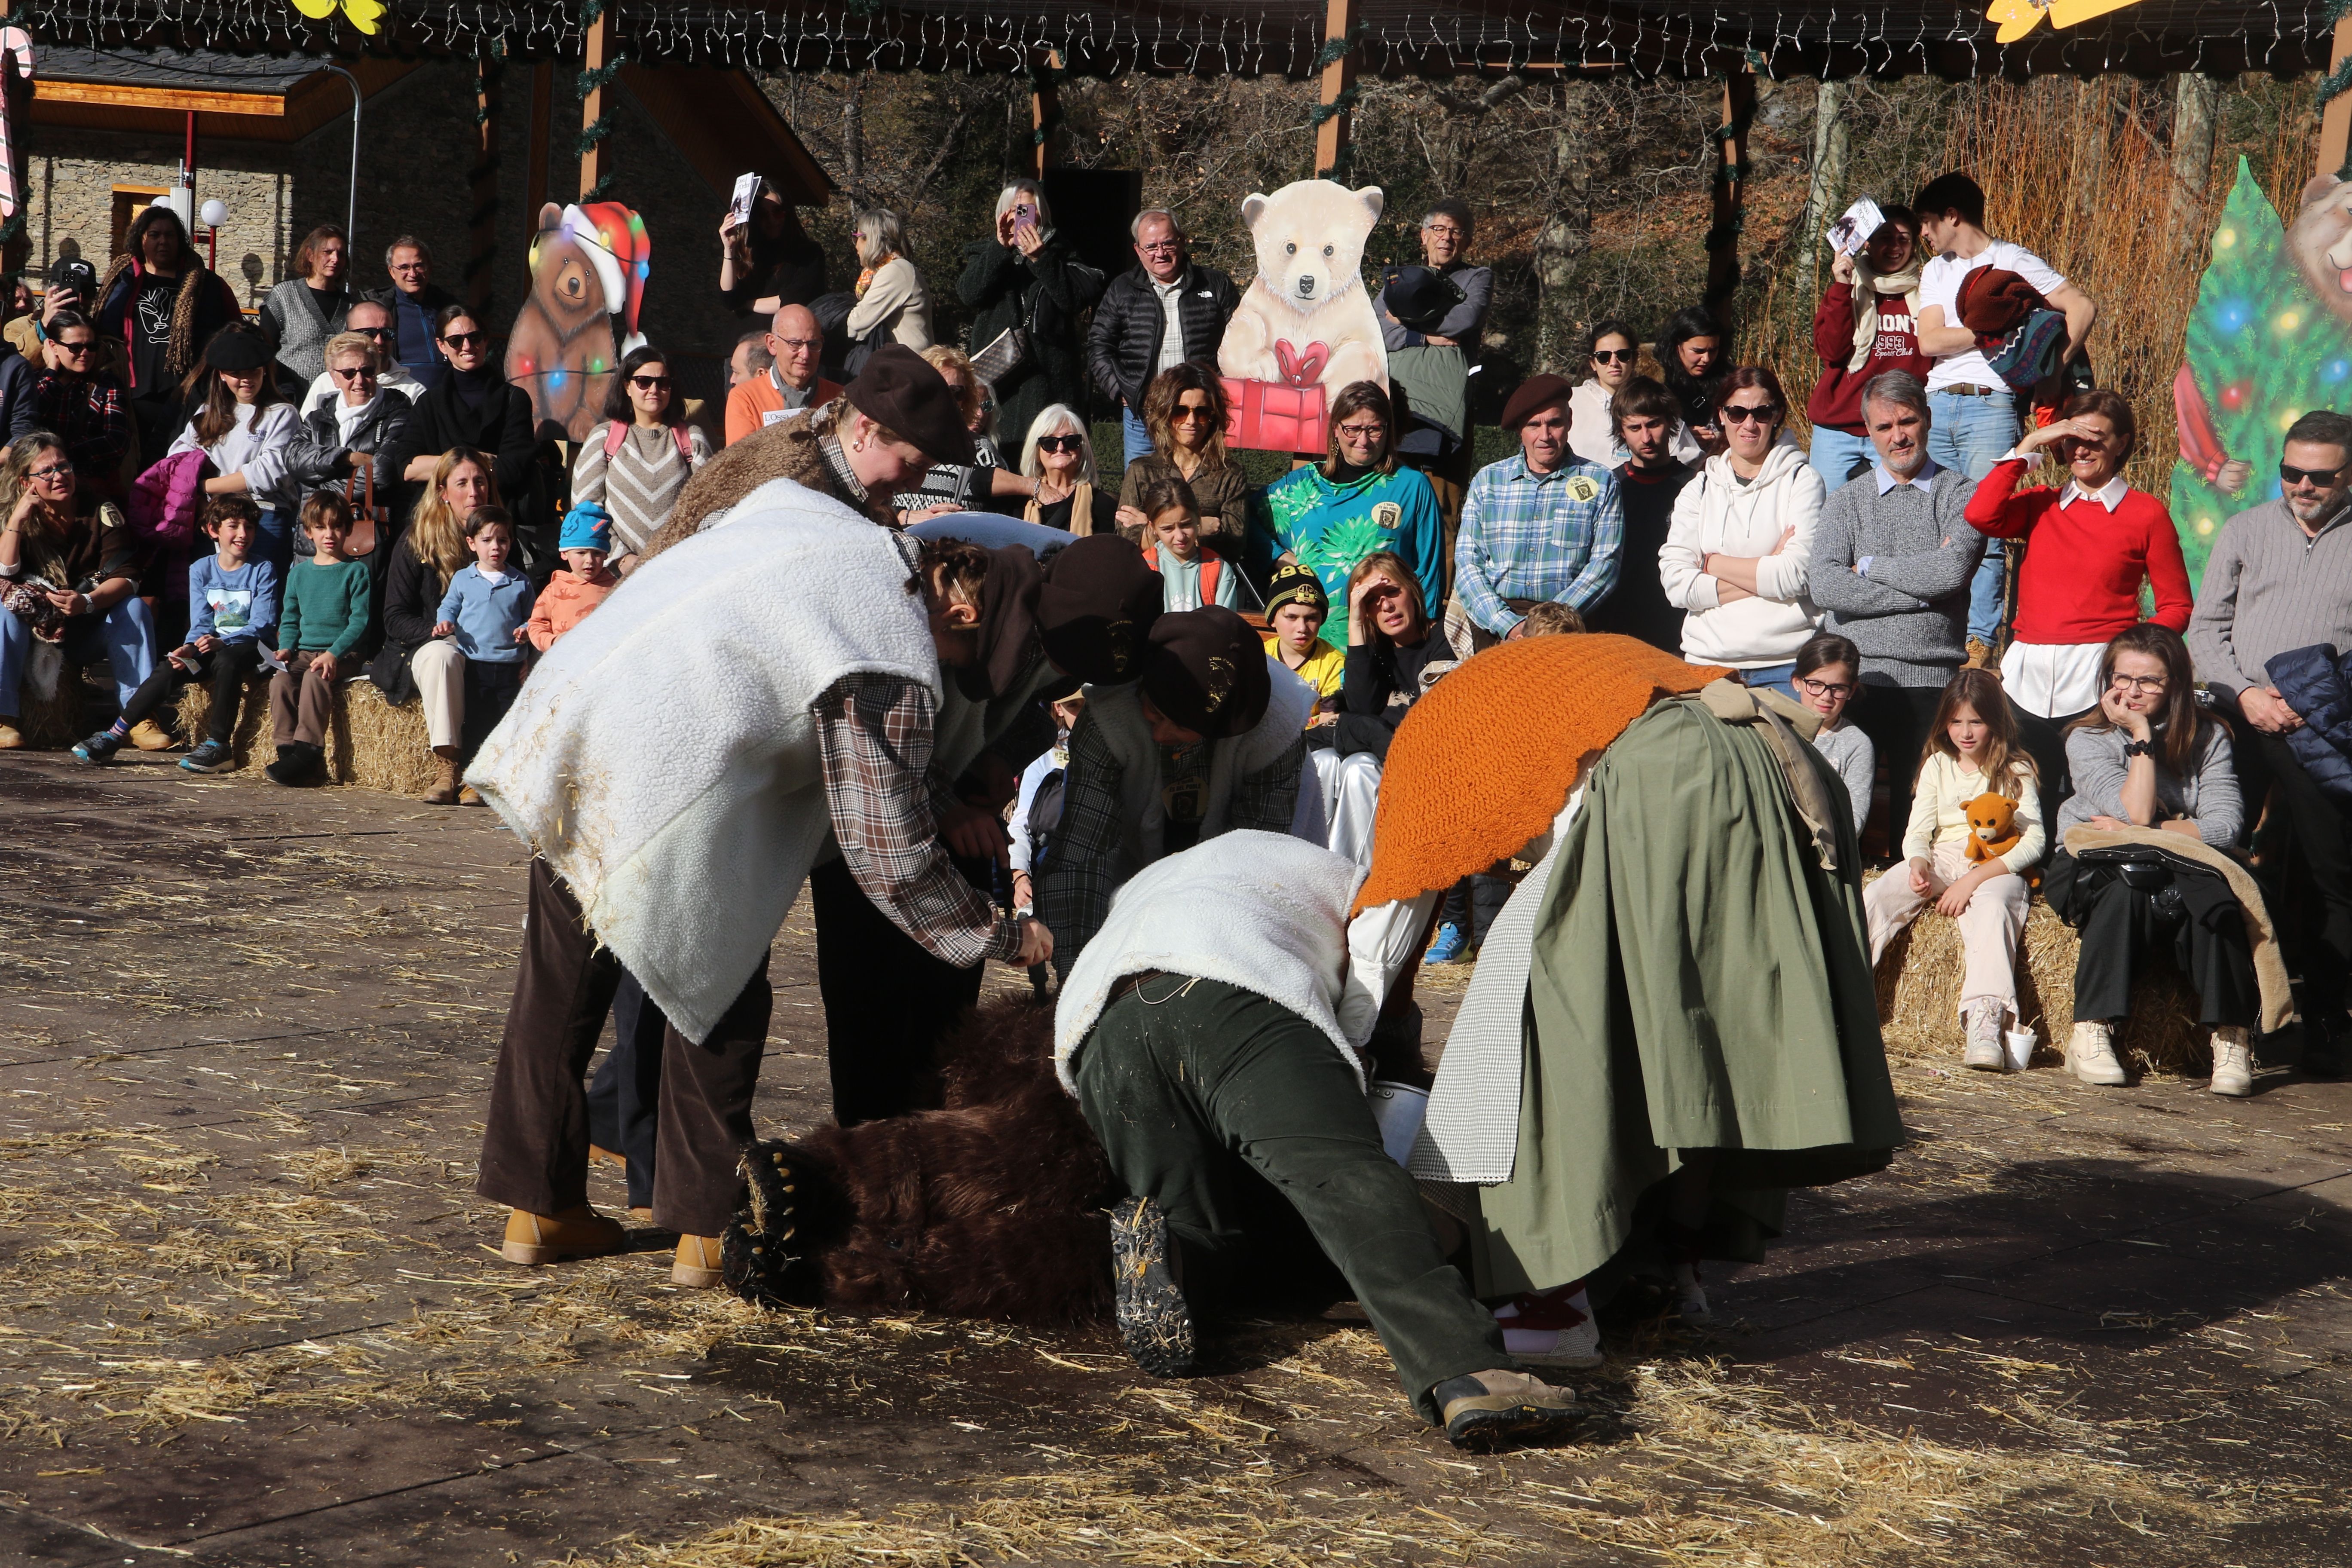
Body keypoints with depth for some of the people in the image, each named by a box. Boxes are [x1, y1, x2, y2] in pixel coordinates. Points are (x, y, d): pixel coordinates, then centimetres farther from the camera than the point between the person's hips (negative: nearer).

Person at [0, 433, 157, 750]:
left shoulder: (101, 513, -5)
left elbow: (126, 576, -15)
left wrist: (87, 602, -34)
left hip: (89, 638, 0)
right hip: (33, 636, 0)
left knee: (135, 608, -25)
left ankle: (139, 716, -29)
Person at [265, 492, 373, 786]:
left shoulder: (356, 572, 2)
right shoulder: (299, 572, 17)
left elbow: (360, 621, -5)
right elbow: (290, 619, 20)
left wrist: (333, 654, -18)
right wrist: (286, 648, -1)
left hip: (343, 655, -4)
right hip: (304, 652, 4)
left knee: (315, 678, -33)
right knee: (280, 681, -25)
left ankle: (308, 750, -34)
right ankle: (287, 749, -24)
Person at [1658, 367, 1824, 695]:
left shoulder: (1802, 481, 3)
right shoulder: (1698, 491, 11)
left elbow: (1796, 576, -10)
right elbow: (1676, 584, -2)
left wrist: (1711, 563, -2)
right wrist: (1765, 574, -8)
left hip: (1785, 664, -2)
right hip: (1708, 660, 2)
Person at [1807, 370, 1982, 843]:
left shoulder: (1959, 496, 6)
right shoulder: (1846, 501, 11)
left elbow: (1953, 571, -13)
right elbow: (1823, 586, -6)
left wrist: (1869, 566, -2)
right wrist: (1921, 589, -9)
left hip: (1931, 681, -1)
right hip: (1854, 677, 1)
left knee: (1918, 806, -1)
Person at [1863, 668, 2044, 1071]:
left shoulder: (2016, 771, 5)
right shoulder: (1938, 766, 17)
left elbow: (2034, 840, -6)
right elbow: (1917, 833, 10)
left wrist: (1974, 879, -18)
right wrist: (1918, 867, -16)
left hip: (1996, 867, -4)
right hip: (1940, 860, 4)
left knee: (1990, 908, -39)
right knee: (1874, 898, -25)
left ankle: (1986, 1024, -55)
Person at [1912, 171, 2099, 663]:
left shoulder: (2013, 261, 3)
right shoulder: (1935, 272, 20)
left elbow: (2082, 308, -4)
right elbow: (1929, 342, 5)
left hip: (1990, 405, -5)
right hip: (1936, 405, 5)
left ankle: (1981, 641, -6)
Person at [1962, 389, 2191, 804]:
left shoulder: (2146, 513, 6)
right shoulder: (2041, 505, 16)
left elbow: (2176, 607, 6)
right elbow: (1981, 515, -5)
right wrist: (2029, 445, 0)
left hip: (2095, 680, -3)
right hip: (2025, 677, 3)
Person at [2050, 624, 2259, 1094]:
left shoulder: (2208, 738, 4)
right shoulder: (2086, 740, -2)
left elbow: (2226, 824, -10)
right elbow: (2137, 813, -17)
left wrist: (2142, 835, -15)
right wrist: (2141, 735, -14)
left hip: (2180, 868, 1)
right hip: (2095, 869, -1)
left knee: (2214, 895, -33)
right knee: (2125, 892, -36)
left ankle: (2232, 1038, -32)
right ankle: (2091, 1035, -34)